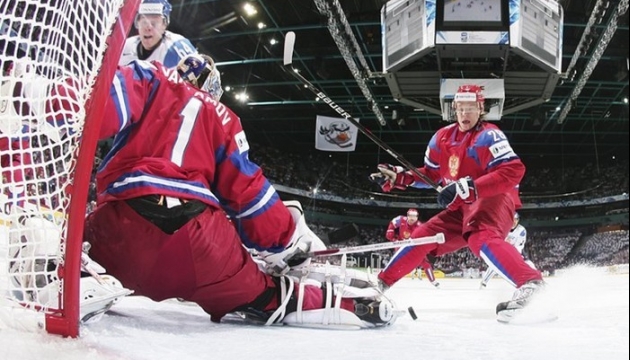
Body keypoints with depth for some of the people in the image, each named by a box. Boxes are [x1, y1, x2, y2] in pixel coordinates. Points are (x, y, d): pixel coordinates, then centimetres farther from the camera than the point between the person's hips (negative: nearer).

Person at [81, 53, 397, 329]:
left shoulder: (148, 78, 20)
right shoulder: (220, 115, 25)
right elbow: (247, 189, 20)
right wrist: (288, 235, 28)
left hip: (122, 223, -1)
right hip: (197, 235, 2)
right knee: (259, 294, 17)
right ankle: (349, 303, 11)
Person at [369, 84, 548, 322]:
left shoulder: (489, 136, -14)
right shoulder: (443, 137, 8)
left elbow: (513, 171, -27)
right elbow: (430, 174, 19)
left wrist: (466, 188, -33)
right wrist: (397, 177, 4)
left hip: (494, 199, -8)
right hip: (462, 208, 8)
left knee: (480, 239, -37)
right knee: (423, 236, 6)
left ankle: (529, 282, -51)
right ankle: (383, 282, 17)